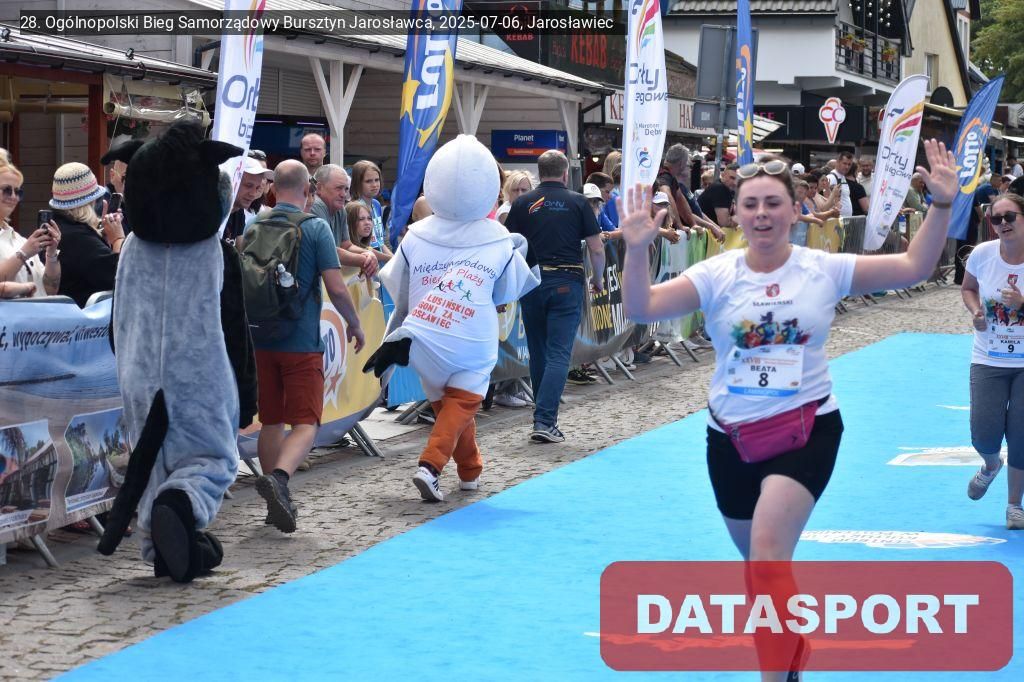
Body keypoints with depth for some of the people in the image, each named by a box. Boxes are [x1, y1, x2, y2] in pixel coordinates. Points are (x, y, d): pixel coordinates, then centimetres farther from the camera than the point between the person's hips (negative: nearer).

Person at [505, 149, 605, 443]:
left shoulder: (522, 204, 4)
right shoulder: (577, 202, 0)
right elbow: (596, 248, -1)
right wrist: (598, 279, 15)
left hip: (532, 282, 2)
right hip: (567, 282, -2)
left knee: (538, 353, 15)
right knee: (559, 353, -4)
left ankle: (545, 417, 23)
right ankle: (544, 421, -14)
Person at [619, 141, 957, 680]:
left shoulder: (825, 269, -5)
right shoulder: (716, 276, -6)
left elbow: (913, 267, -5)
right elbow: (641, 309, -16)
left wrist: (941, 206, -16)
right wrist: (637, 251, -33)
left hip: (807, 428, -3)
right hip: (732, 435, 3)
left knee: (768, 551, -23)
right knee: (762, 562, 16)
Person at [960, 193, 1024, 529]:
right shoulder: (982, 254, -6)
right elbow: (968, 288, 13)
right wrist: (975, 311, -6)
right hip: (988, 360, 2)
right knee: (984, 434, -7)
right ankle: (991, 466, 33)